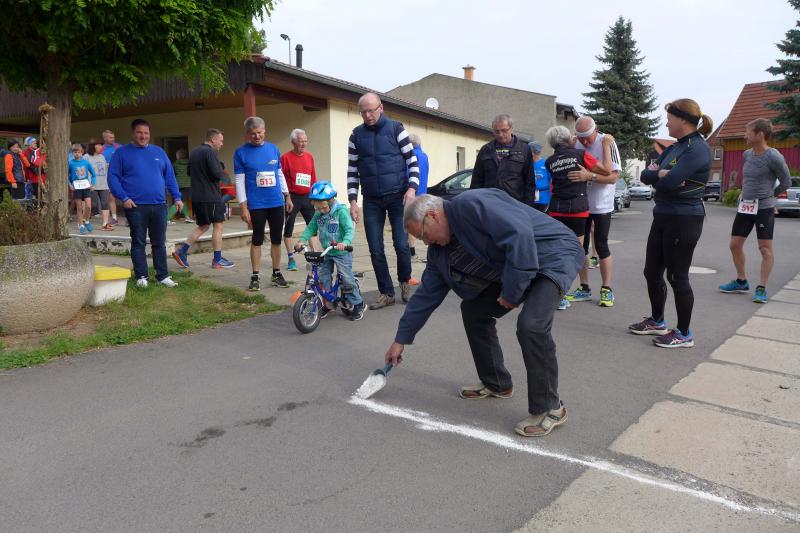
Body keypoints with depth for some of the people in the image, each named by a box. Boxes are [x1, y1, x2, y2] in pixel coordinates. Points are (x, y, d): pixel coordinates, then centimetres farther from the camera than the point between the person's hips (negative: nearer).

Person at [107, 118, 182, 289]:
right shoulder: (122, 153, 4)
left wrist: (177, 197, 6)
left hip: (159, 205, 3)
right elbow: (113, 177, -1)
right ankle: (141, 277, 10)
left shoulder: (158, 152, 14)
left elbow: (169, 176, 14)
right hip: (136, 206, -3)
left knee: (160, 243, 7)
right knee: (138, 243, 3)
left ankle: (163, 276, 13)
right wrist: (123, 198, -13)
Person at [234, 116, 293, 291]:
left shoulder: (273, 148, 7)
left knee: (276, 239, 9)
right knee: (257, 240, 2)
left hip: (277, 203, 3)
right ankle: (255, 276, 11)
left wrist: (287, 197, 12)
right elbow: (239, 181, -4)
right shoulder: (241, 152, -3)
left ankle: (276, 273, 20)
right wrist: (243, 207, -9)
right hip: (256, 205, -3)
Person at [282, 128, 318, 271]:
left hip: (307, 197, 5)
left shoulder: (309, 156, 9)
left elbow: (313, 178, 12)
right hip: (292, 197, -5)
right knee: (288, 228, 2)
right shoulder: (286, 158, -6)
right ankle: (291, 258, 11)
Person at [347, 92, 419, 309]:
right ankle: (387, 293, 15)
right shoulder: (356, 135, 5)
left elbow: (412, 160, -2)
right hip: (371, 201, 3)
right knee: (376, 249, 1)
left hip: (398, 196, -2)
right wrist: (352, 200, 1)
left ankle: (405, 282, 25)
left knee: (401, 244, -3)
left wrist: (411, 188, -14)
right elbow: (352, 170, 8)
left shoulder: (395, 128, -2)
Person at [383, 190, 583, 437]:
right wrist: (401, 339, 12)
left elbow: (519, 234, -32)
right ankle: (496, 384, 23)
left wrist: (512, 291, -24)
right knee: (473, 309, 8)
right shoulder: (440, 250, 4)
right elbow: (426, 294, 10)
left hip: (554, 253, -9)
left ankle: (549, 409, -9)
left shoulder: (470, 204, -24)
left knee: (531, 325, -28)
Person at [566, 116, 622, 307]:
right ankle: (584, 288, 21)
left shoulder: (606, 143, -14)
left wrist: (588, 176, -32)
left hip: (601, 205, -4)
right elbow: (567, 169, 11)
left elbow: (613, 176, -20)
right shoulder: (575, 144, -2)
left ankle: (606, 289, 13)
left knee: (601, 247, 1)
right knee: (581, 246, 10)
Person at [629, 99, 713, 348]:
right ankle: (657, 321, 33)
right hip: (662, 217, 9)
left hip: (684, 221, -9)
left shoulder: (698, 149, -15)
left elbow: (668, 182, -26)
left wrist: (657, 175, -4)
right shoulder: (673, 148, 13)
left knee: (677, 276, -1)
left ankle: (684, 334, 13)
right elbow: (646, 175, 5)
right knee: (652, 272, 15)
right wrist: (661, 174, -15)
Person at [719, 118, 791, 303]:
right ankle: (741, 281, 23)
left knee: (765, 248, -2)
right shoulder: (747, 154, 7)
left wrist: (767, 195, 7)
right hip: (744, 206, 7)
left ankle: (761, 288, 4)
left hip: (764, 208, -7)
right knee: (735, 244, 8)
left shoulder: (774, 157, -13)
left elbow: (785, 182, -3)